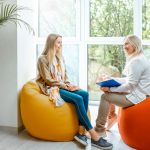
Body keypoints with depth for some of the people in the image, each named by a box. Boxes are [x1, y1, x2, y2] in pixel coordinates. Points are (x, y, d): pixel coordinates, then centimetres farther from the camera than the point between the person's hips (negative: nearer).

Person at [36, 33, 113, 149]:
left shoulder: (60, 58, 19)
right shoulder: (43, 59, -4)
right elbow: (49, 80, -11)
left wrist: (69, 85, -3)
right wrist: (66, 87, -15)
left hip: (62, 87, 7)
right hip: (52, 89, -7)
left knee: (85, 94, -21)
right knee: (78, 99, -29)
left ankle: (81, 132, -26)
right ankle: (94, 136, -27)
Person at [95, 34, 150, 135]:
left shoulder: (137, 61, -21)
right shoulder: (136, 59, 13)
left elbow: (130, 86, -23)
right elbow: (129, 80, 16)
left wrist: (109, 89, -19)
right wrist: (111, 80, 11)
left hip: (137, 97, -11)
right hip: (136, 92, 11)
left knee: (105, 96, -11)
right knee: (108, 92, 12)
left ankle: (99, 129, -1)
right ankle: (112, 115, 27)